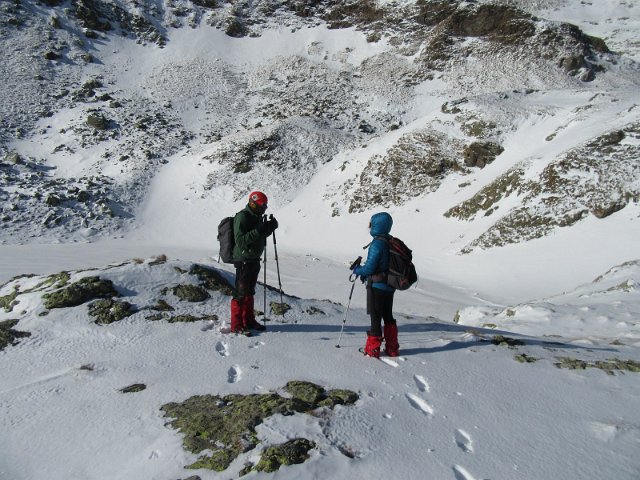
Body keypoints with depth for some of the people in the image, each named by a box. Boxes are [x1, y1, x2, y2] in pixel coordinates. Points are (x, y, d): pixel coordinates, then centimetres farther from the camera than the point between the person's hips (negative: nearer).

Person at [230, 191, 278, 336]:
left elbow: (260, 236, 22)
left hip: (254, 259, 9)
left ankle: (249, 321, 26)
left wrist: (269, 227, 3)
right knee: (241, 293, -4)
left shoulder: (256, 217, 12)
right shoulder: (242, 217, -17)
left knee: (249, 291, 16)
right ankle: (236, 325, 3)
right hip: (244, 260, -9)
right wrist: (259, 230, -29)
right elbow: (240, 241, -25)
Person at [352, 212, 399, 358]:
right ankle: (392, 348, 26)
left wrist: (357, 270, -2)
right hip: (389, 286, 8)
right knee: (388, 316, 18)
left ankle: (373, 349, 12)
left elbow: (369, 268, -22)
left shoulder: (377, 244, -21)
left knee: (375, 317, 3)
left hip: (377, 286, -8)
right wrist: (365, 274, 16)